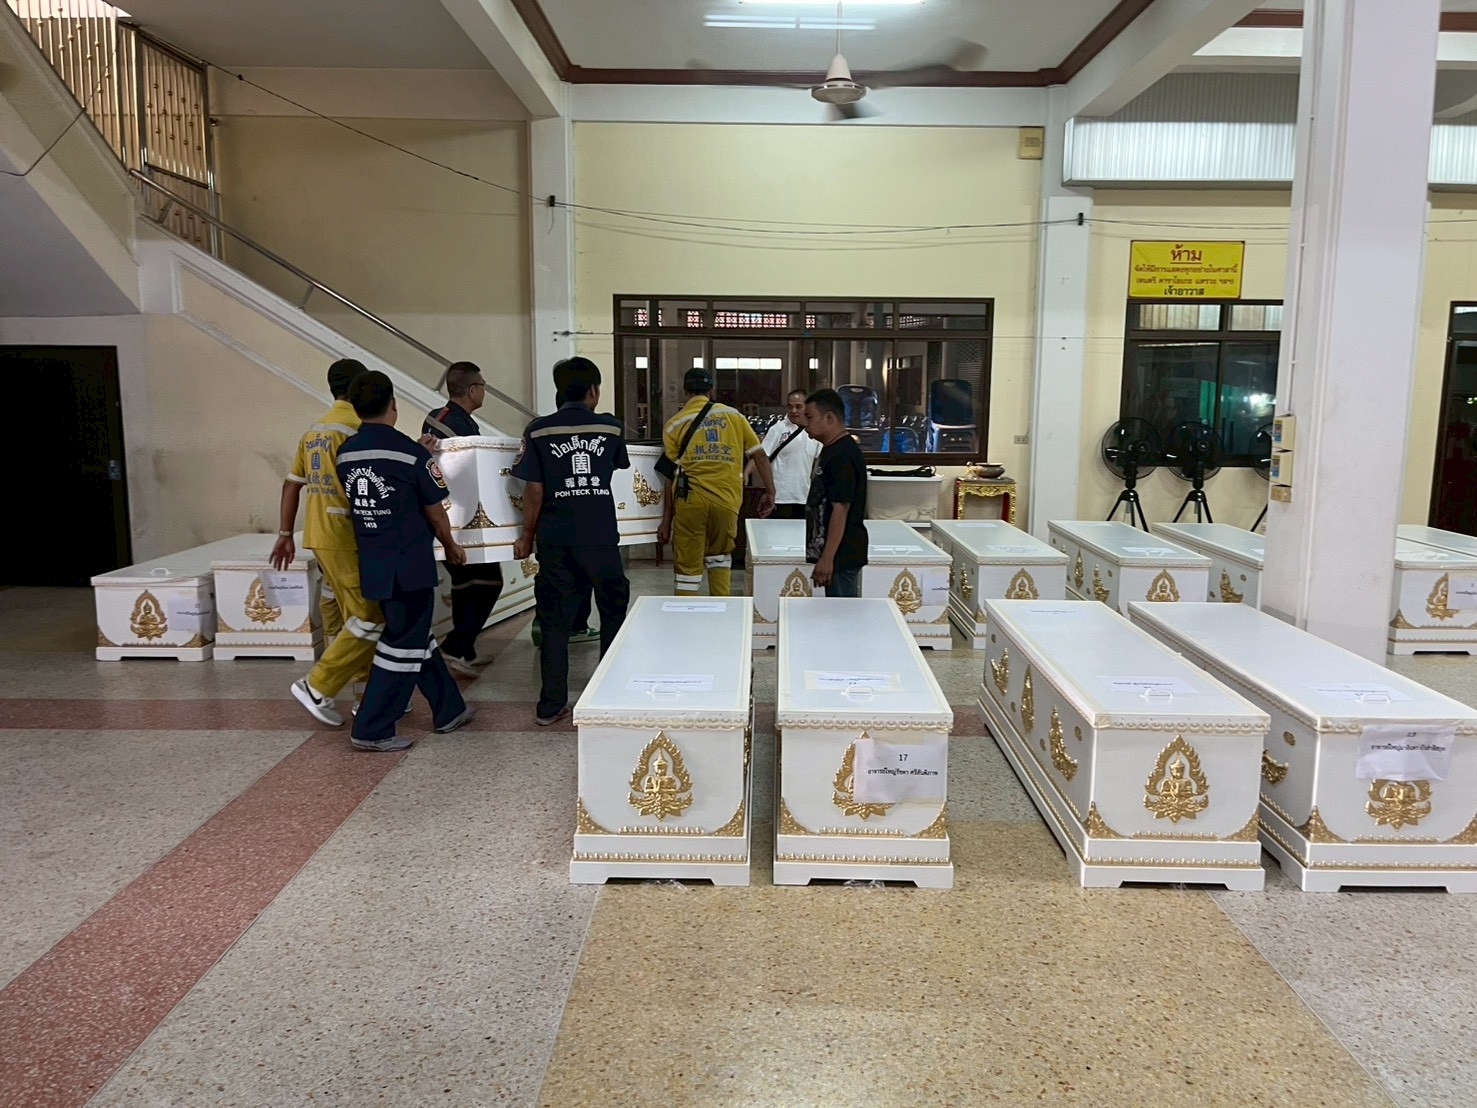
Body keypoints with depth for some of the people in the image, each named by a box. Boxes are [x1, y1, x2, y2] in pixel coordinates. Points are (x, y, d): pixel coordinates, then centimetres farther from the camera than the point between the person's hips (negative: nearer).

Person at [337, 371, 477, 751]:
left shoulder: (345, 454, 3)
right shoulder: (410, 452, -14)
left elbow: (354, 504, 11)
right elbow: (435, 512, -7)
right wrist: (451, 547, 11)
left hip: (371, 564, 7)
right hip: (410, 564, -7)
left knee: (417, 635, 17)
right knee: (404, 644, 3)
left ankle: (449, 710, 29)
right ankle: (372, 730, 6)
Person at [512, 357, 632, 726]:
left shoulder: (539, 431, -1)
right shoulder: (610, 427, 2)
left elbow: (534, 490, -3)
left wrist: (527, 535, 8)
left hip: (556, 542, 0)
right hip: (601, 540, 0)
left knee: (555, 622, 8)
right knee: (614, 615, 17)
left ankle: (551, 705, 12)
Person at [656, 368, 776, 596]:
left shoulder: (674, 424, 6)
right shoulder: (733, 415, 10)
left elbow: (671, 477, 6)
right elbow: (759, 455, 7)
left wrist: (666, 521, 10)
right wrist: (770, 492, 15)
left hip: (690, 500, -2)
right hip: (727, 500, 2)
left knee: (688, 567, 6)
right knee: (720, 556, 23)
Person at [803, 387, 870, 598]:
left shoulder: (842, 456, -18)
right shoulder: (830, 450, 14)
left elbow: (841, 509, -23)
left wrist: (827, 559, -24)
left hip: (841, 555, -10)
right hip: (836, 552, 10)